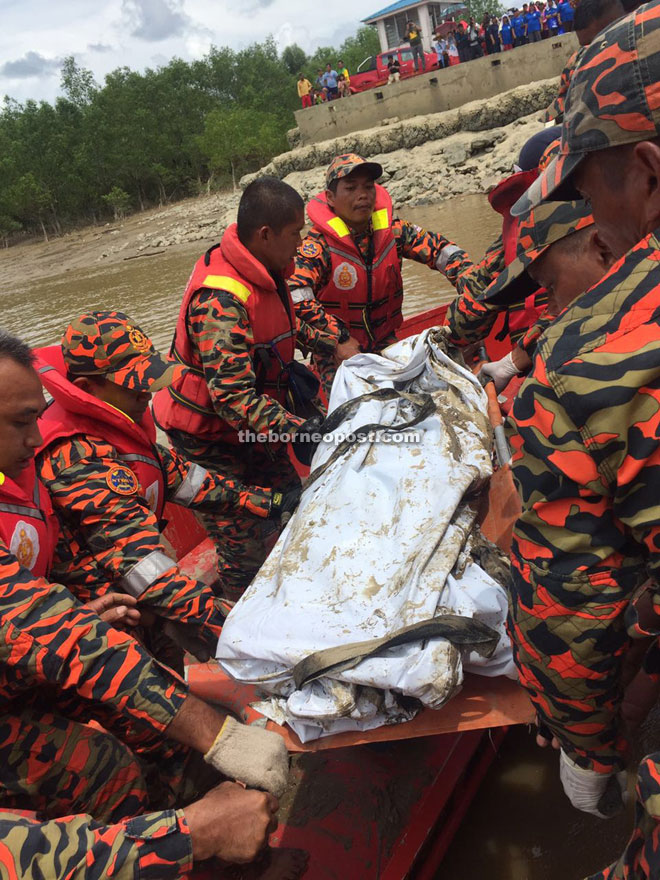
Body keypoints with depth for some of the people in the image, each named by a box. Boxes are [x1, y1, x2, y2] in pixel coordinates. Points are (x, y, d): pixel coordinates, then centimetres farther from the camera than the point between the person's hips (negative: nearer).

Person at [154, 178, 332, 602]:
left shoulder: (265, 273, 0)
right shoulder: (221, 300, -31)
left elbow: (285, 325, 23)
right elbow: (233, 397, -37)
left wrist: (332, 342, 17)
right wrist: (299, 430, -43)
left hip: (252, 430, 9)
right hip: (211, 443, -9)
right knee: (247, 550, -4)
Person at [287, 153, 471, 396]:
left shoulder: (392, 231, -5)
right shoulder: (318, 245, -18)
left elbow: (439, 248, -4)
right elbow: (295, 295, -29)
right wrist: (340, 339, -31)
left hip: (385, 341, 4)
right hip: (336, 349, -4)